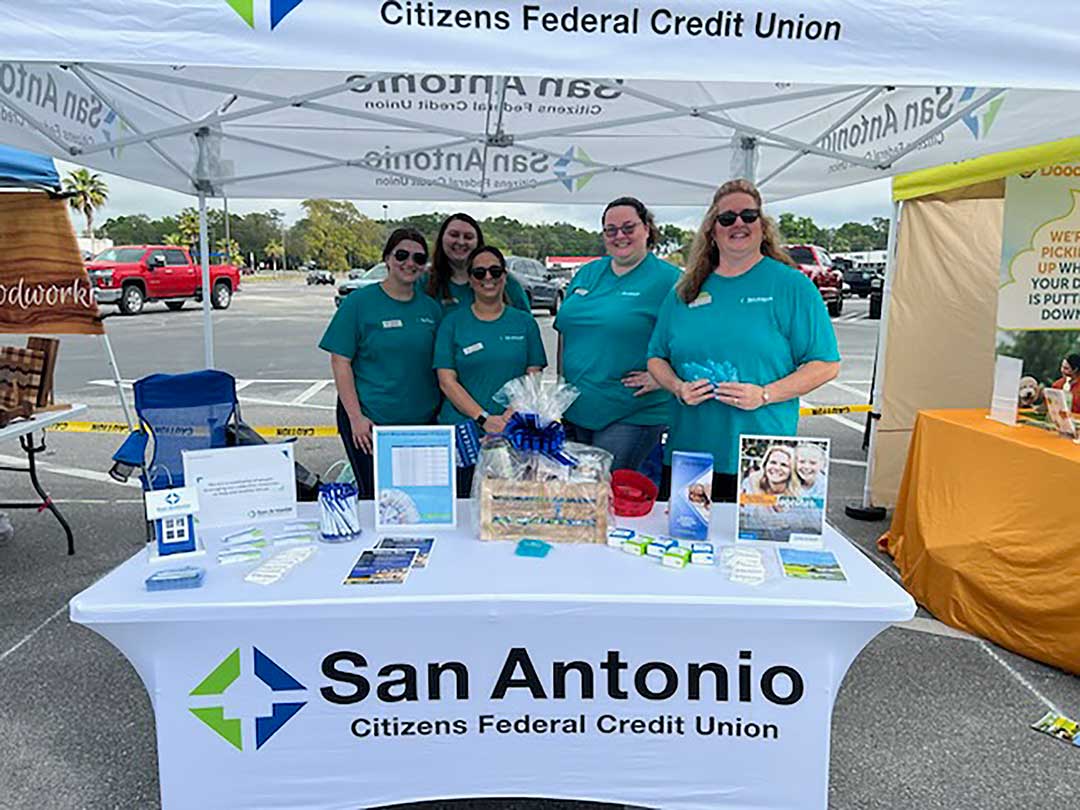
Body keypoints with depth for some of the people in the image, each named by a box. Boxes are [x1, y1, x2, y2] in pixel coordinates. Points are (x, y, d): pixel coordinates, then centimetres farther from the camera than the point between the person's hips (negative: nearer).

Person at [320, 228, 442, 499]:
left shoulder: (431, 308, 8)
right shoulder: (360, 301, -5)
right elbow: (340, 361, -7)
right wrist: (356, 417, -13)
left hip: (421, 420, 4)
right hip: (370, 421, -4)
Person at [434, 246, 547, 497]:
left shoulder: (524, 322, 10)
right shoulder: (452, 323, 5)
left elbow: (534, 376, 6)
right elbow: (447, 381, -2)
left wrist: (514, 413, -12)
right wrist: (483, 418, -13)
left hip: (514, 433, 1)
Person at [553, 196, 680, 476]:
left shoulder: (668, 279, -6)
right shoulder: (587, 274, 12)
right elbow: (565, 329, 21)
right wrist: (562, 379, 14)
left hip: (633, 415, -6)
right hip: (575, 410, 6)